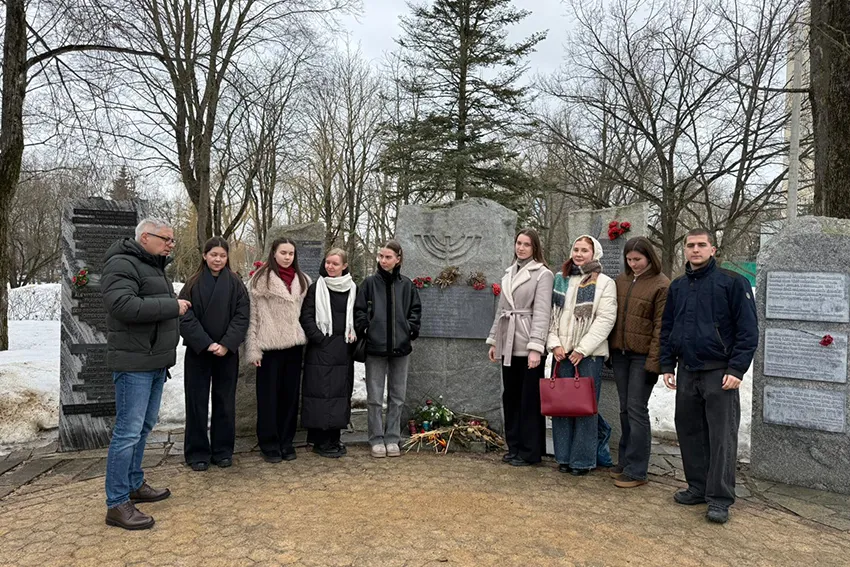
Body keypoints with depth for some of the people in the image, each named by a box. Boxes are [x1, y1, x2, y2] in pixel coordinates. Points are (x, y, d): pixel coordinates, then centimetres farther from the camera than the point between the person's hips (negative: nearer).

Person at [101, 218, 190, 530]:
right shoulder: (122, 264, -13)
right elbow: (123, 305, -27)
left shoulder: (154, 267, 19)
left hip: (156, 362, 10)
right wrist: (171, 306, -21)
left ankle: (135, 485, 29)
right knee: (128, 431, -6)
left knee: (144, 426, 17)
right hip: (134, 362, -10)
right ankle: (117, 504, 2)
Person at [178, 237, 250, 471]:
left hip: (227, 352, 1)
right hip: (197, 351, 0)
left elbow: (242, 316, -4)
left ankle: (223, 450, 19)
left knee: (225, 401, 8)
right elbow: (185, 317, -7)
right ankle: (197, 452, 16)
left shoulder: (235, 284, 2)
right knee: (197, 401, 5)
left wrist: (226, 344, -15)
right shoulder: (193, 284, 0)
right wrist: (206, 344, -17)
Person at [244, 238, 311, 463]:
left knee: (290, 394, 10)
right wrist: (253, 348, -11)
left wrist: (307, 338, 9)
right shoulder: (260, 279, -4)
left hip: (294, 345, 5)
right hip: (269, 345, -4)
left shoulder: (302, 280, 11)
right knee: (269, 395, 4)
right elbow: (251, 315, -7)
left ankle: (286, 441, 22)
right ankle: (269, 444, 16)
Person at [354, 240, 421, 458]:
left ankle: (392, 439, 20)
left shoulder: (407, 285, 6)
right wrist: (365, 331, -7)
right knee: (375, 397, 4)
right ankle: (377, 439, 16)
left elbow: (415, 310, 12)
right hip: (375, 347, -2)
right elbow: (359, 310, 3)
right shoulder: (370, 283, 1)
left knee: (397, 396, 9)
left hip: (400, 347, 2)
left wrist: (411, 332, 1)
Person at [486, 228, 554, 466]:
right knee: (510, 396, 12)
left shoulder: (543, 274, -5)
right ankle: (514, 446, 25)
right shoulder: (509, 273, 15)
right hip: (508, 345, 7)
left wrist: (536, 347, -21)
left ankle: (530, 451, 13)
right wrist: (493, 340, 16)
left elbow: (542, 311, -13)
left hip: (528, 345, -6)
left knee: (530, 398, 1)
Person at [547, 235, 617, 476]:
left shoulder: (604, 283, -1)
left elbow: (605, 320, -8)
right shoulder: (560, 279, 11)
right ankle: (564, 456, 18)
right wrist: (554, 344, -3)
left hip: (589, 354, -4)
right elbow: (551, 313, 9)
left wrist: (582, 349, -13)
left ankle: (583, 460, 10)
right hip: (562, 352, 4)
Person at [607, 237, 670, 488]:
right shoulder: (621, 280, 10)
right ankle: (625, 460, 25)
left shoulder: (661, 285, -8)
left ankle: (637, 470, 5)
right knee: (625, 408, 13)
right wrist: (610, 349, 10)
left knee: (637, 409, -4)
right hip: (620, 353, 6)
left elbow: (661, 327, -11)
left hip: (643, 356, -6)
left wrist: (653, 361, -15)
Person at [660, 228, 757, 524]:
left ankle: (720, 499, 7)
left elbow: (748, 329, -8)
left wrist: (736, 369, -14)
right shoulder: (677, 286, 11)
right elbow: (667, 328, 16)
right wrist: (667, 365, 9)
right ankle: (698, 487, 24)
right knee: (689, 431, 11)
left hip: (719, 372, -5)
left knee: (722, 436, -1)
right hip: (686, 371, 6)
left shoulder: (732, 282, -5)